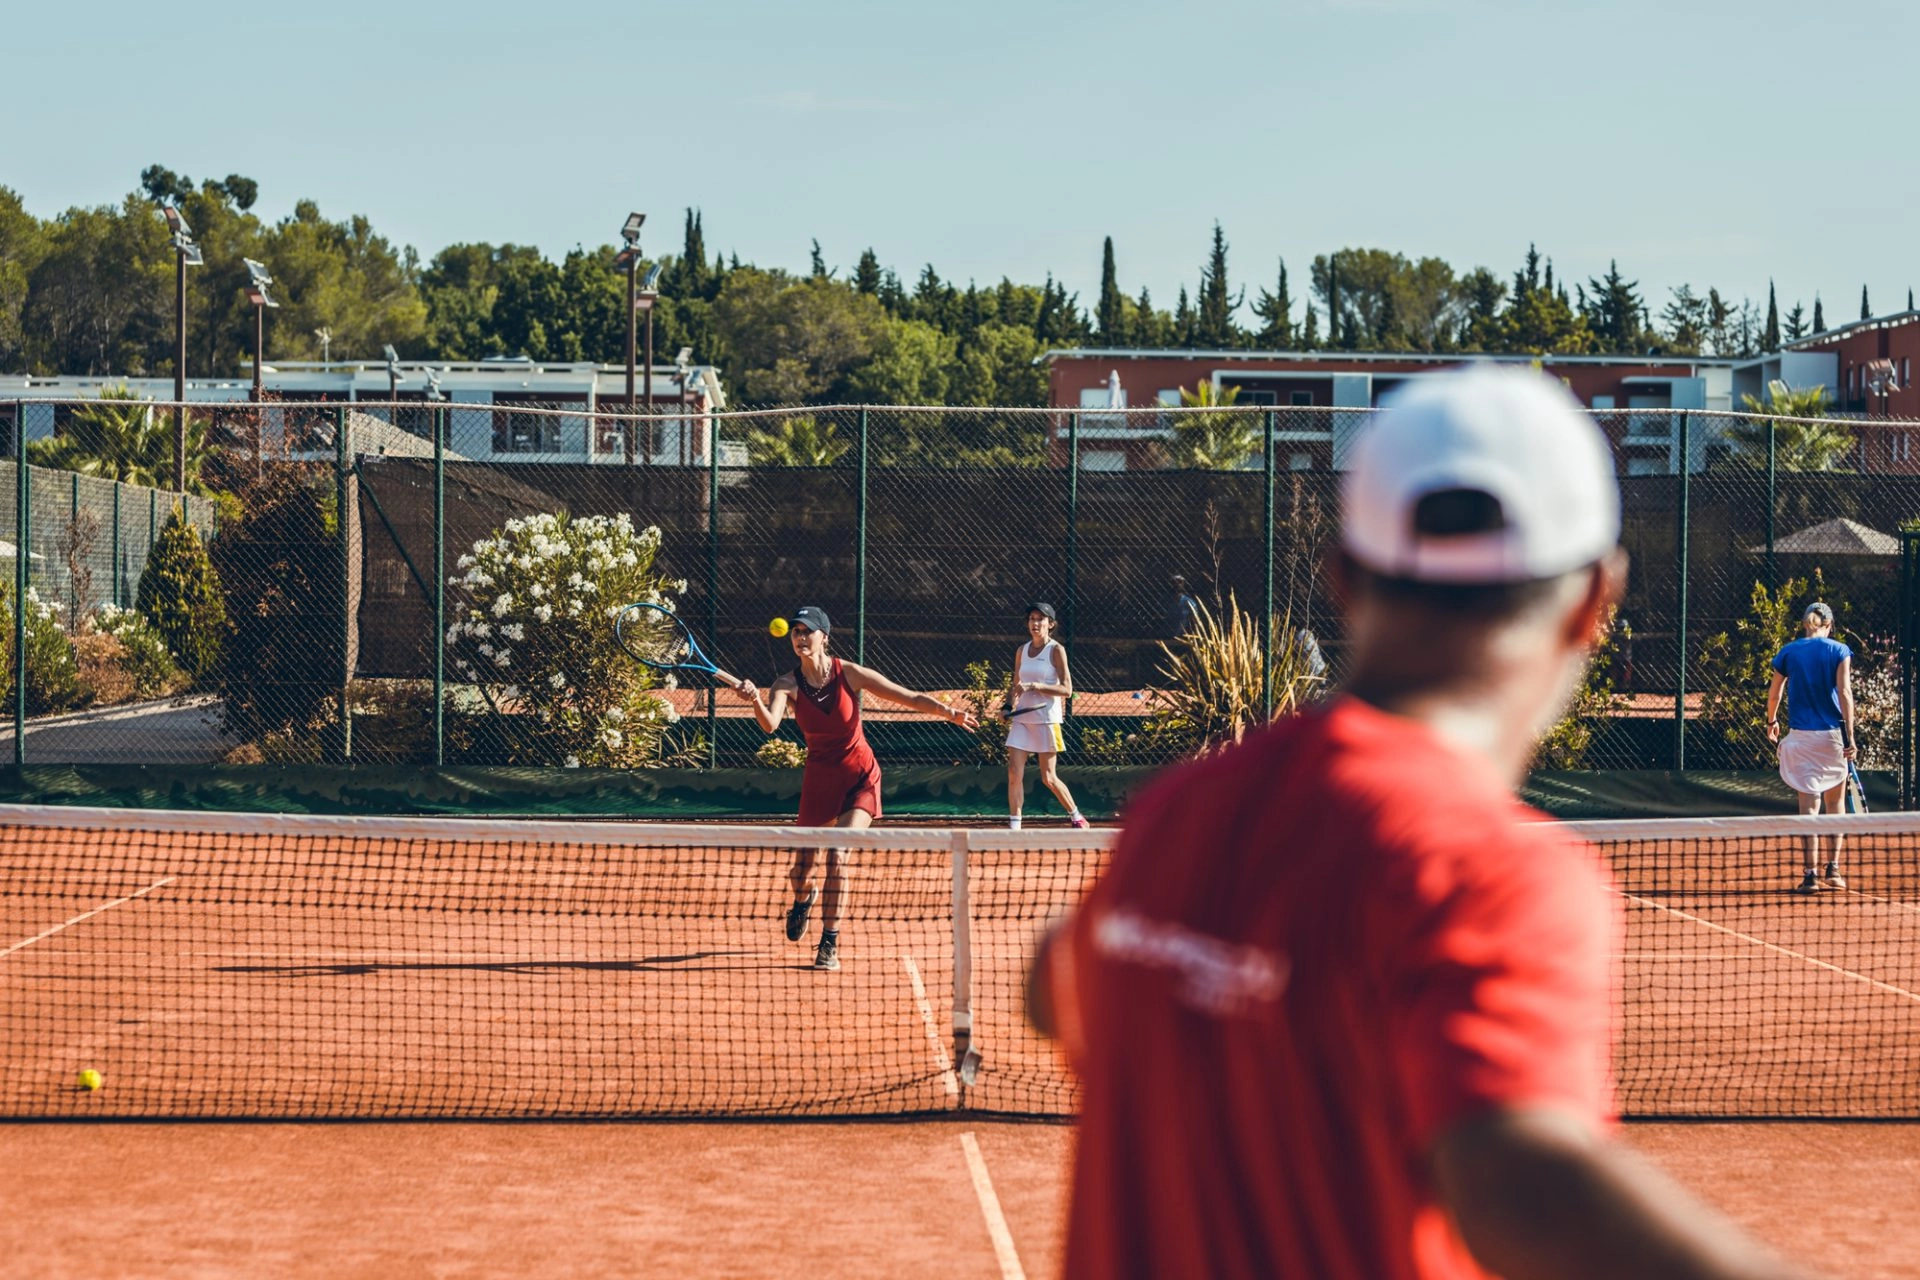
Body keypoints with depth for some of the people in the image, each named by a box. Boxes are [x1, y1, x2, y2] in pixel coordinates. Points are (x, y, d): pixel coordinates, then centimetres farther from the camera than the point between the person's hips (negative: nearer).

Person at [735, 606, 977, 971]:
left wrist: (950, 712, -24)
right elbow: (770, 724, -31)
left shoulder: (850, 674, -13)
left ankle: (830, 943, -7)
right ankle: (804, 899, 47)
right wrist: (755, 701, -52)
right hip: (819, 777, 2)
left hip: (860, 777, -2)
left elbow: (912, 698, -10)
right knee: (801, 869, 8)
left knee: (838, 855, -20)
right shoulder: (788, 684, -11)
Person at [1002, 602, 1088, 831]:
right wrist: (1009, 707, 1)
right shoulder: (1021, 651, 11)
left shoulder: (1056, 650, -5)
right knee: (1014, 774, -7)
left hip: (1046, 718, -4)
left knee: (1049, 778, 0)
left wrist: (1034, 686, -21)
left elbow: (1066, 690, -11)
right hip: (1022, 719, 4)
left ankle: (1076, 816, 20)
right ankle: (1014, 826, -3)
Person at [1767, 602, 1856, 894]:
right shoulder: (1840, 651, 0)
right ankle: (1834, 868, 14)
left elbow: (1774, 693, 11)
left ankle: (1810, 874, -6)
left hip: (1801, 736, 0)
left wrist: (1772, 722, 29)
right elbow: (1844, 692, -9)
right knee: (1835, 803, 15)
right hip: (1833, 734, 0)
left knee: (1809, 804, 0)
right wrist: (1850, 736, -10)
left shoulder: (1788, 651, 5)